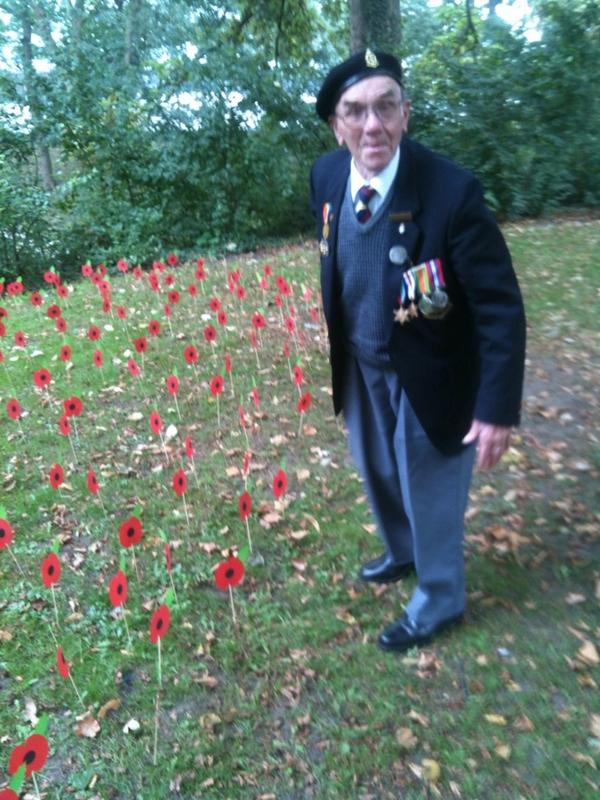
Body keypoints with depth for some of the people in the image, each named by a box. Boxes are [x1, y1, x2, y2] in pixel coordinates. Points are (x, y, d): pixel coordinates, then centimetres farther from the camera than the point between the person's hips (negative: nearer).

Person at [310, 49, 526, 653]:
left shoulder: (450, 191, -26)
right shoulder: (326, 175, -8)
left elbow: (501, 306, -21)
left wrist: (497, 407, -24)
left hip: (428, 375, -6)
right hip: (361, 367, 6)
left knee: (429, 494, 12)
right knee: (376, 473, 26)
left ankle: (438, 603, 40)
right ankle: (401, 552, 57)